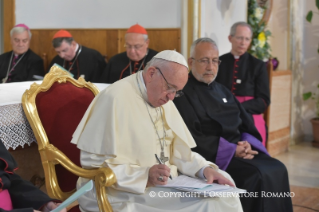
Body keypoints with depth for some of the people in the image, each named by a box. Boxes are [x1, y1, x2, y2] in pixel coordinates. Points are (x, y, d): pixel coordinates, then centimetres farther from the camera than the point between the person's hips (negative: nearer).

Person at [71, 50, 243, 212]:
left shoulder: (163, 100, 11)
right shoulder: (116, 98, -16)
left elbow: (178, 151, 13)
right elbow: (94, 163, -19)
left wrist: (206, 169, -5)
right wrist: (144, 176, -27)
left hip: (164, 186, 8)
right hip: (125, 194, -8)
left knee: (225, 197, -7)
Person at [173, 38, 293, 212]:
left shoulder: (221, 90, 19)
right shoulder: (183, 93, -5)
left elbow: (246, 124, 16)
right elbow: (191, 138, -14)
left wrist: (248, 143, -7)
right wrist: (232, 150, -17)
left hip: (240, 150, 7)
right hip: (214, 156, -7)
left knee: (277, 169, -14)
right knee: (256, 175, -26)